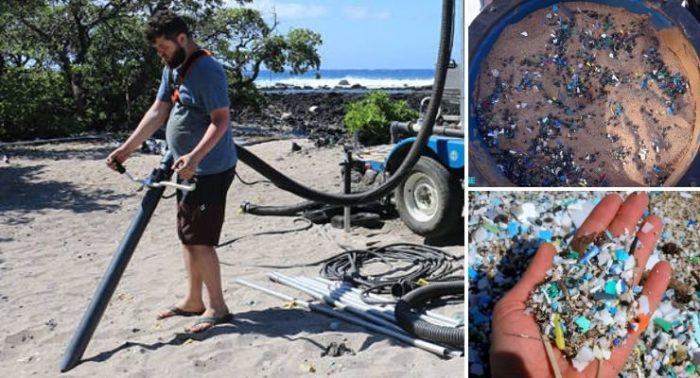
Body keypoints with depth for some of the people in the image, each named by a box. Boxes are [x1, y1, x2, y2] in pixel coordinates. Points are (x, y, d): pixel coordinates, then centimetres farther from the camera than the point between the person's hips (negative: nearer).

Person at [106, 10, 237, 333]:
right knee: (188, 236, 15)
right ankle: (193, 300, 26)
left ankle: (217, 307, 7)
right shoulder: (172, 68, 11)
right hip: (189, 169, 10)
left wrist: (195, 156, -35)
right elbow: (158, 112, 14)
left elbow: (221, 121, -23)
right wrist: (127, 148, 10)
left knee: (199, 239, -6)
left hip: (210, 170, -10)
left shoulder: (207, 70, -18)